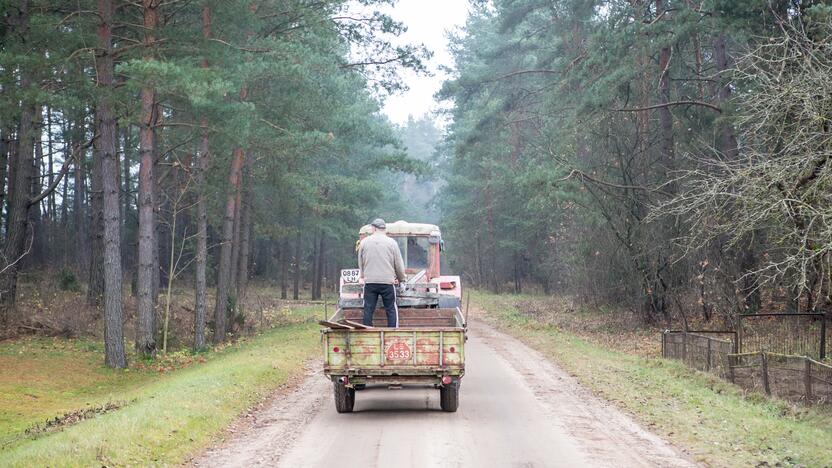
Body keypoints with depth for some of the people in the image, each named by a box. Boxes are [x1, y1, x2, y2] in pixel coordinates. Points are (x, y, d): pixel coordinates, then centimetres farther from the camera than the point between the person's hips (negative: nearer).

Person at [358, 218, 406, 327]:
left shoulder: (364, 242, 4)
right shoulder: (391, 243, -1)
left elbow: (360, 263, 11)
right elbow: (399, 264, 4)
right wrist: (401, 278, 19)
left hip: (369, 281, 2)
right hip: (387, 281, -1)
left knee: (368, 309, 6)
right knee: (391, 309, 4)